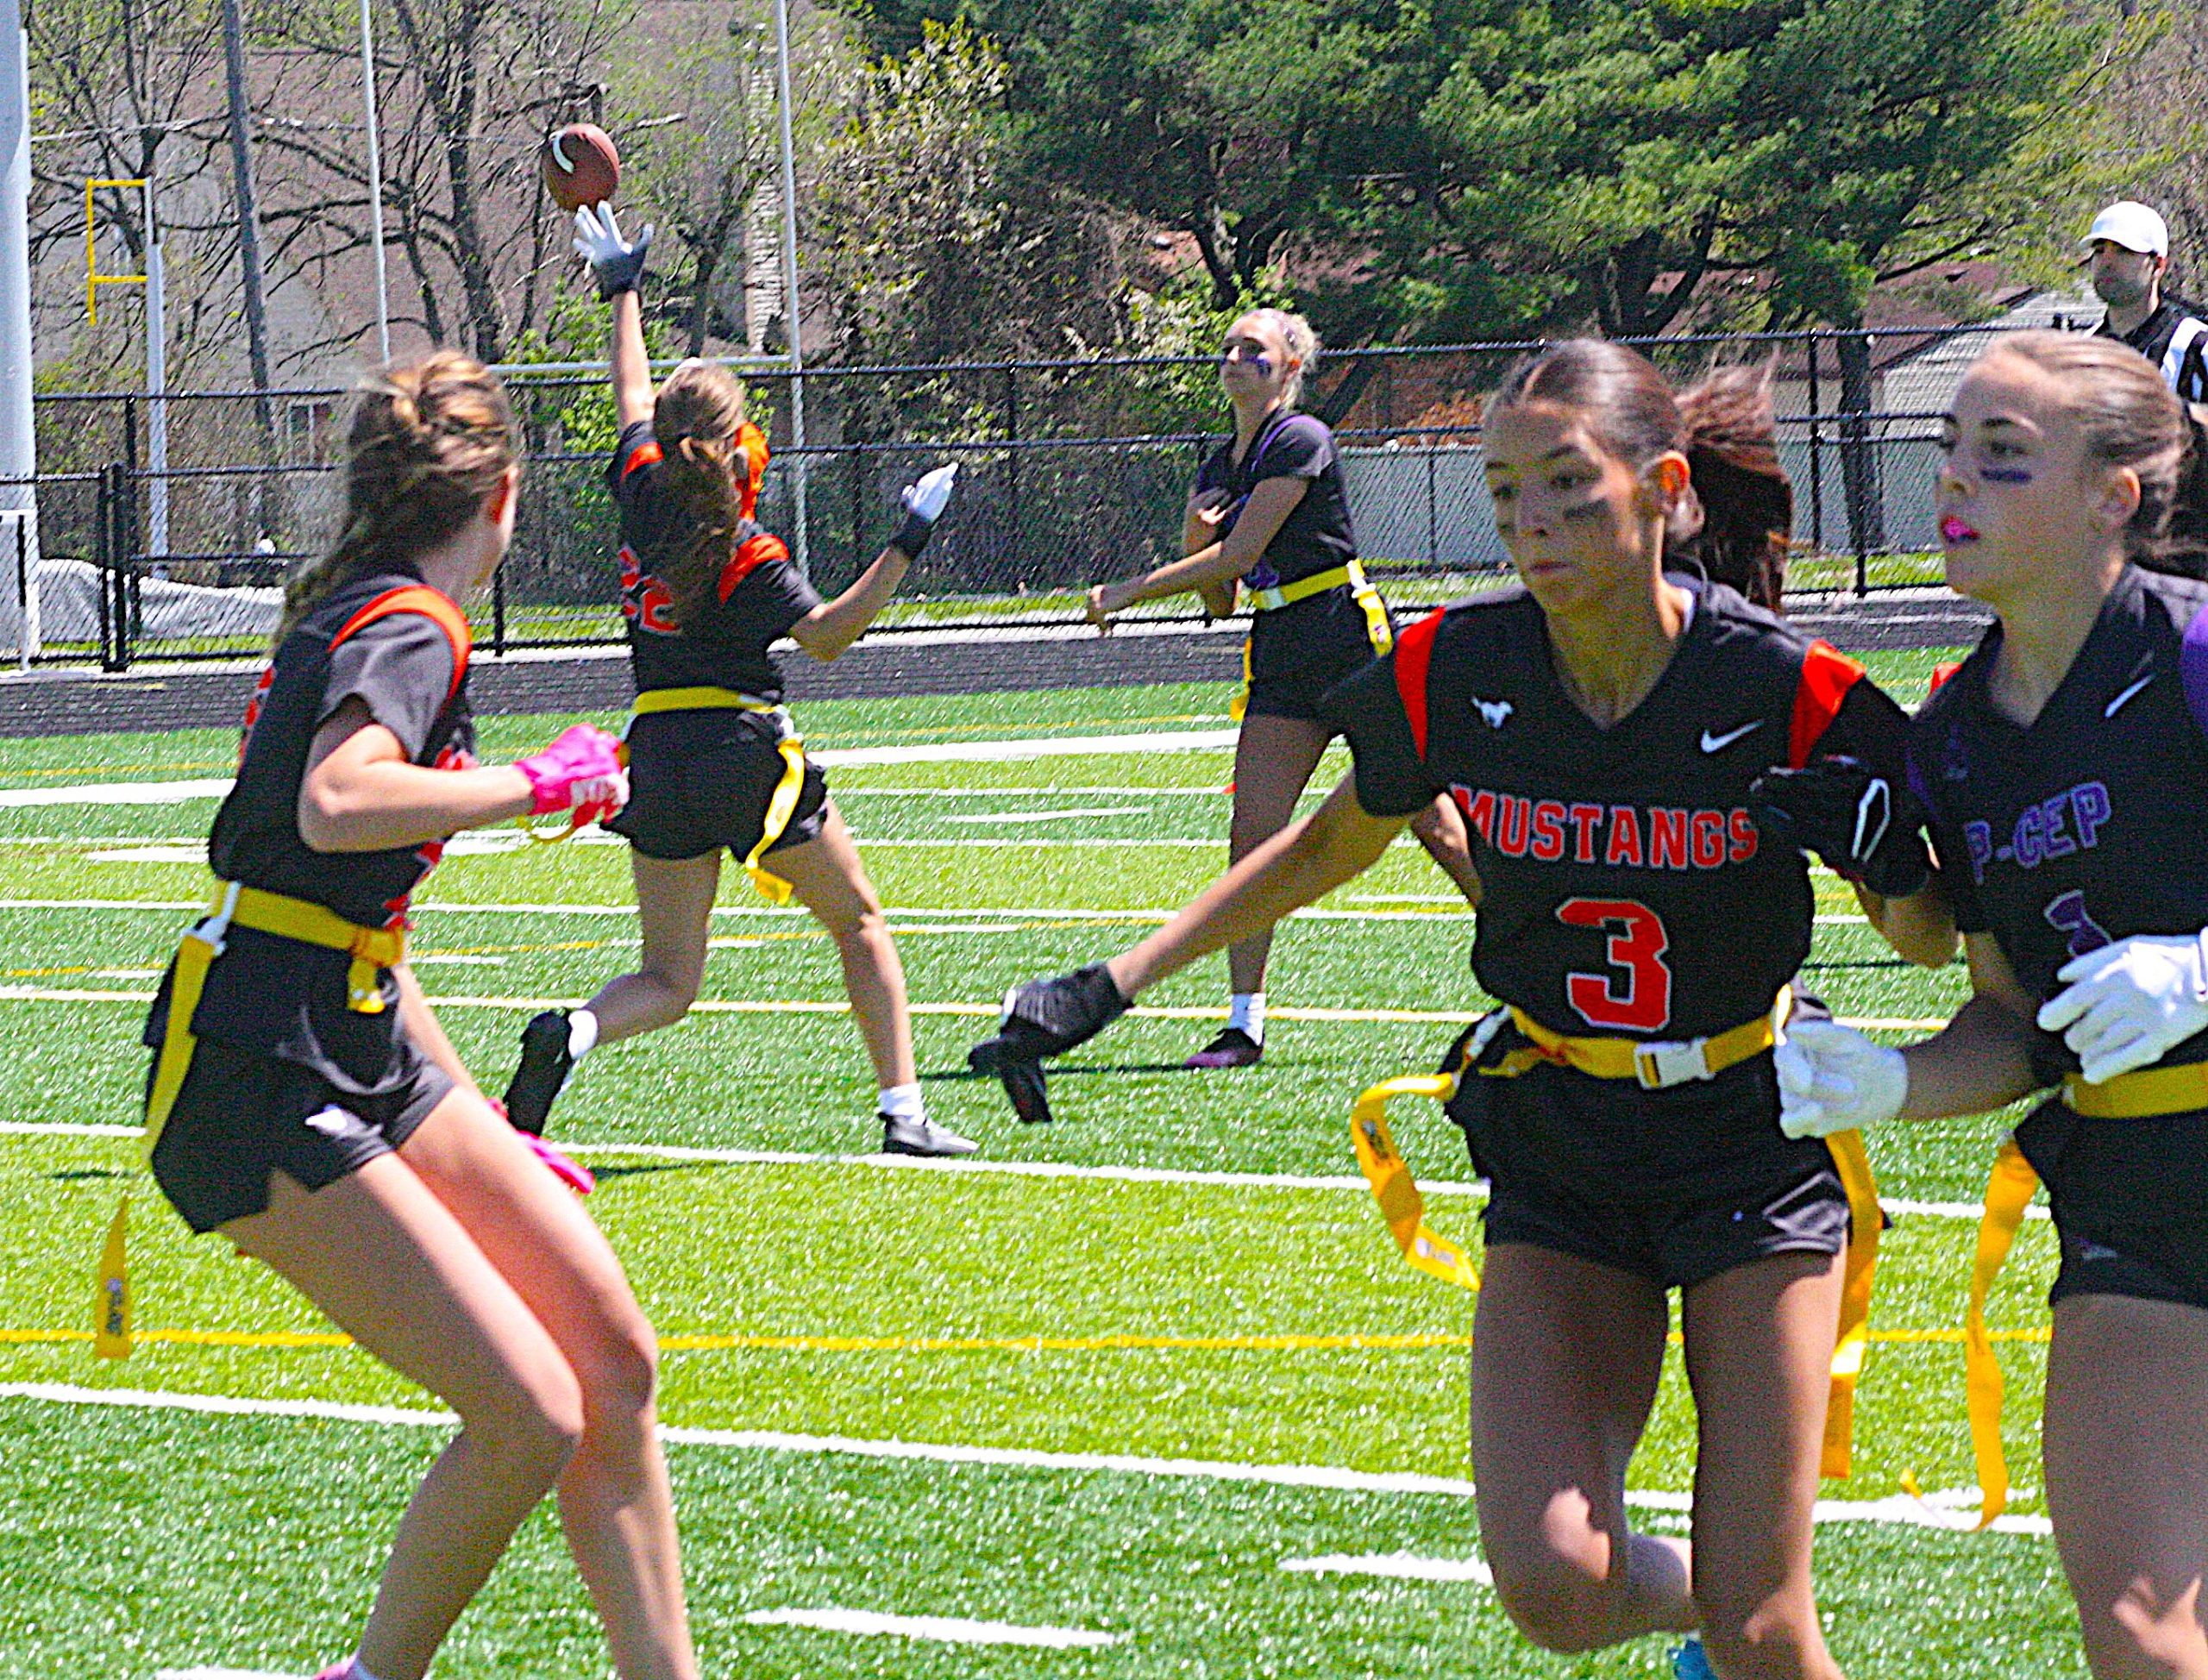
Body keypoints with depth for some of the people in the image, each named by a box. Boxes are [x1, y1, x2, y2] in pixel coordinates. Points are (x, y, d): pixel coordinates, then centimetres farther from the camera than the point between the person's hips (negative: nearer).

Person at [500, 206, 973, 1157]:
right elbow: (825, 636, -16)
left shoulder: (644, 491, 3)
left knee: (669, 980, 7)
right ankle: (903, 1112, 7)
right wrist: (904, 552, -18)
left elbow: (633, 398, 19)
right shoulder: (744, 551, -12)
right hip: (746, 749, -5)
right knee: (858, 921, 13)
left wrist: (623, 292, 34)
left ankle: (571, 1034, -24)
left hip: (659, 752, 5)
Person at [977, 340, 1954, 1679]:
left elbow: (1931, 939, -4)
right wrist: (1111, 986, 6)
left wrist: (1885, 859, -27)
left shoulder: (1786, 690, -17)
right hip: (1556, 1156, 3)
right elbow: (1332, 845, 10)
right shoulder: (1457, 675, -10)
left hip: (1756, 1149, -2)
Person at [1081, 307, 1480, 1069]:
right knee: (1251, 836, -5)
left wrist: (1130, 592, -11)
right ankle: (1243, 1024, -4)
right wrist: (1195, 541, -4)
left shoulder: (1301, 442, -11)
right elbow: (1220, 601, 17)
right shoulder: (1219, 468, 14)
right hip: (1279, 661, 7)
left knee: (1435, 825, -4)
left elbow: (1239, 555, -16)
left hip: (1354, 646, -7)